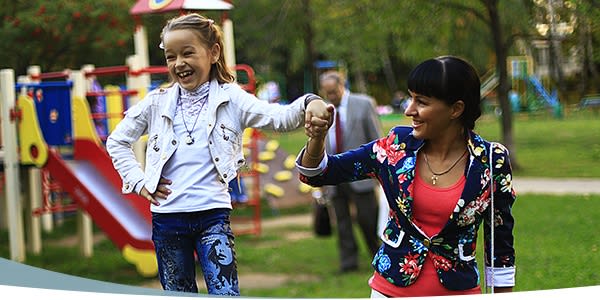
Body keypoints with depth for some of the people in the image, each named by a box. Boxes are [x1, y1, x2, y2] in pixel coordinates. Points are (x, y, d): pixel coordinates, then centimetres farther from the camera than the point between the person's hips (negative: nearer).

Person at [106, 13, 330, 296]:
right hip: (166, 217, 2)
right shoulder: (156, 103, 5)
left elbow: (279, 118, -16)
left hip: (212, 214, -2)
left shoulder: (230, 99, -1)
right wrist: (139, 182, 4)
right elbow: (117, 142, 16)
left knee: (226, 294, -10)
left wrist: (308, 103, -37)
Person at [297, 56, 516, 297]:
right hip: (392, 288, 2)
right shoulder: (397, 146, -5)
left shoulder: (492, 161, -10)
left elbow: (500, 242, 1)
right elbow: (317, 174, -3)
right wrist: (317, 135, -22)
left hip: (458, 290, -2)